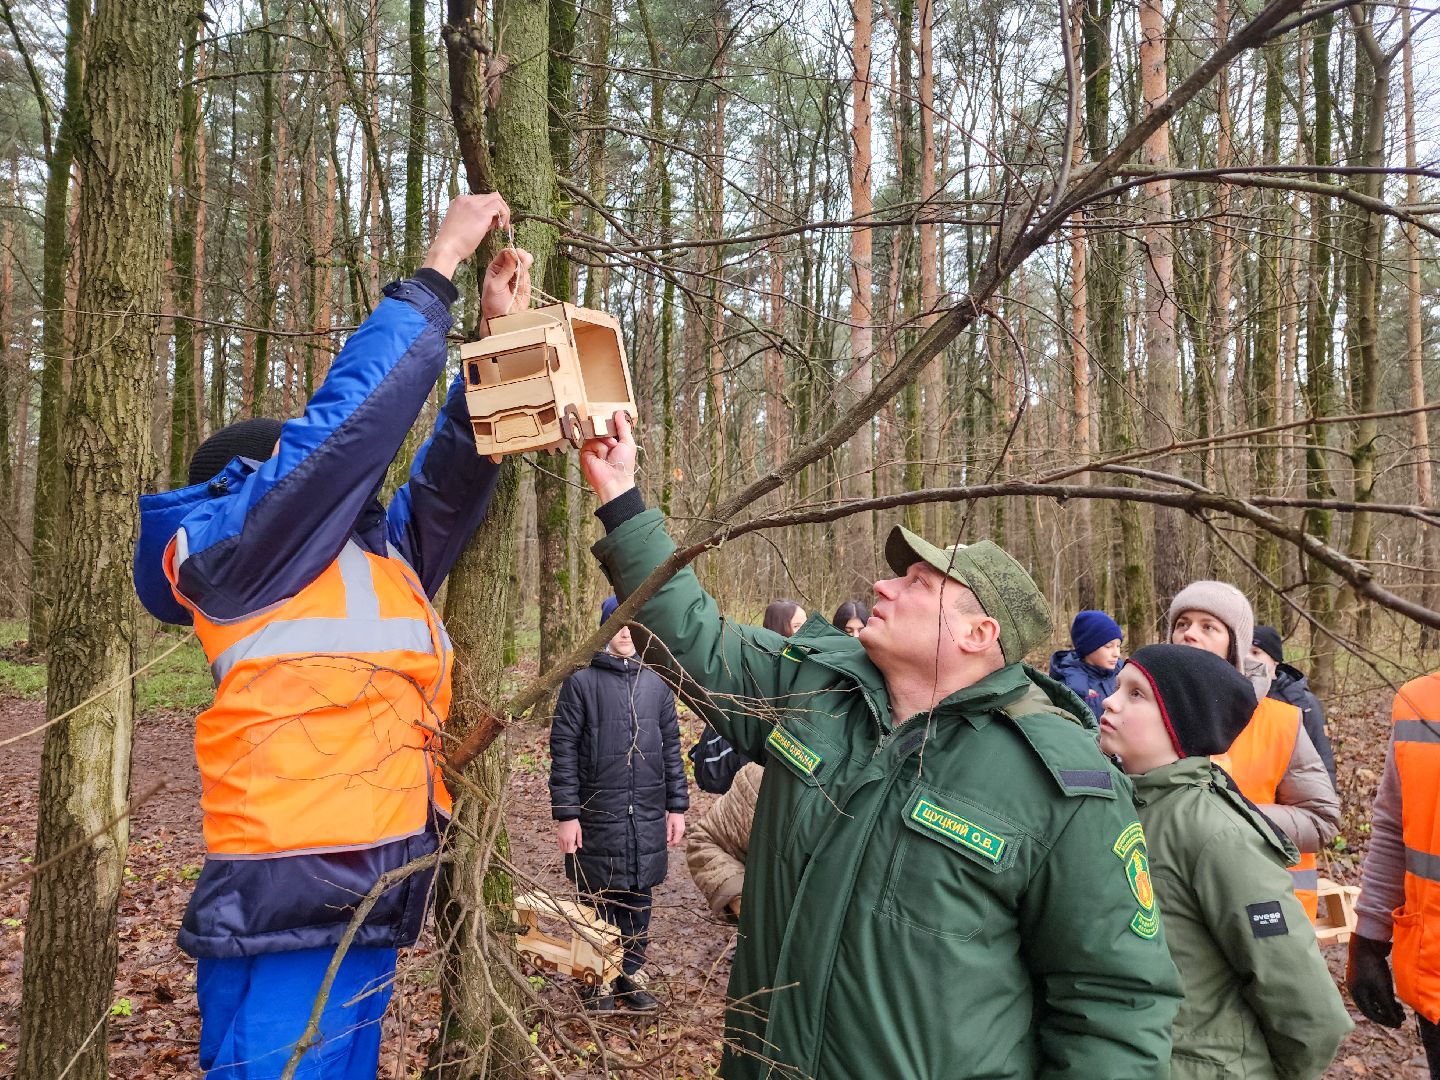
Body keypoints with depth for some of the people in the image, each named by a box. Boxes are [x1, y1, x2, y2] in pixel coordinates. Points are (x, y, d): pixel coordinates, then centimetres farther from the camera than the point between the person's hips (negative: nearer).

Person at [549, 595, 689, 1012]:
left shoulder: (656, 684, 9)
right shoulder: (581, 683, -3)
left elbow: (671, 748, 12)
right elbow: (563, 751, -5)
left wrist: (677, 806, 8)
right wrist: (565, 814, -10)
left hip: (647, 818, 3)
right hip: (597, 816, -3)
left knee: (638, 901, 11)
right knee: (599, 901, 7)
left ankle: (633, 974, 26)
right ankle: (601, 981, 22)